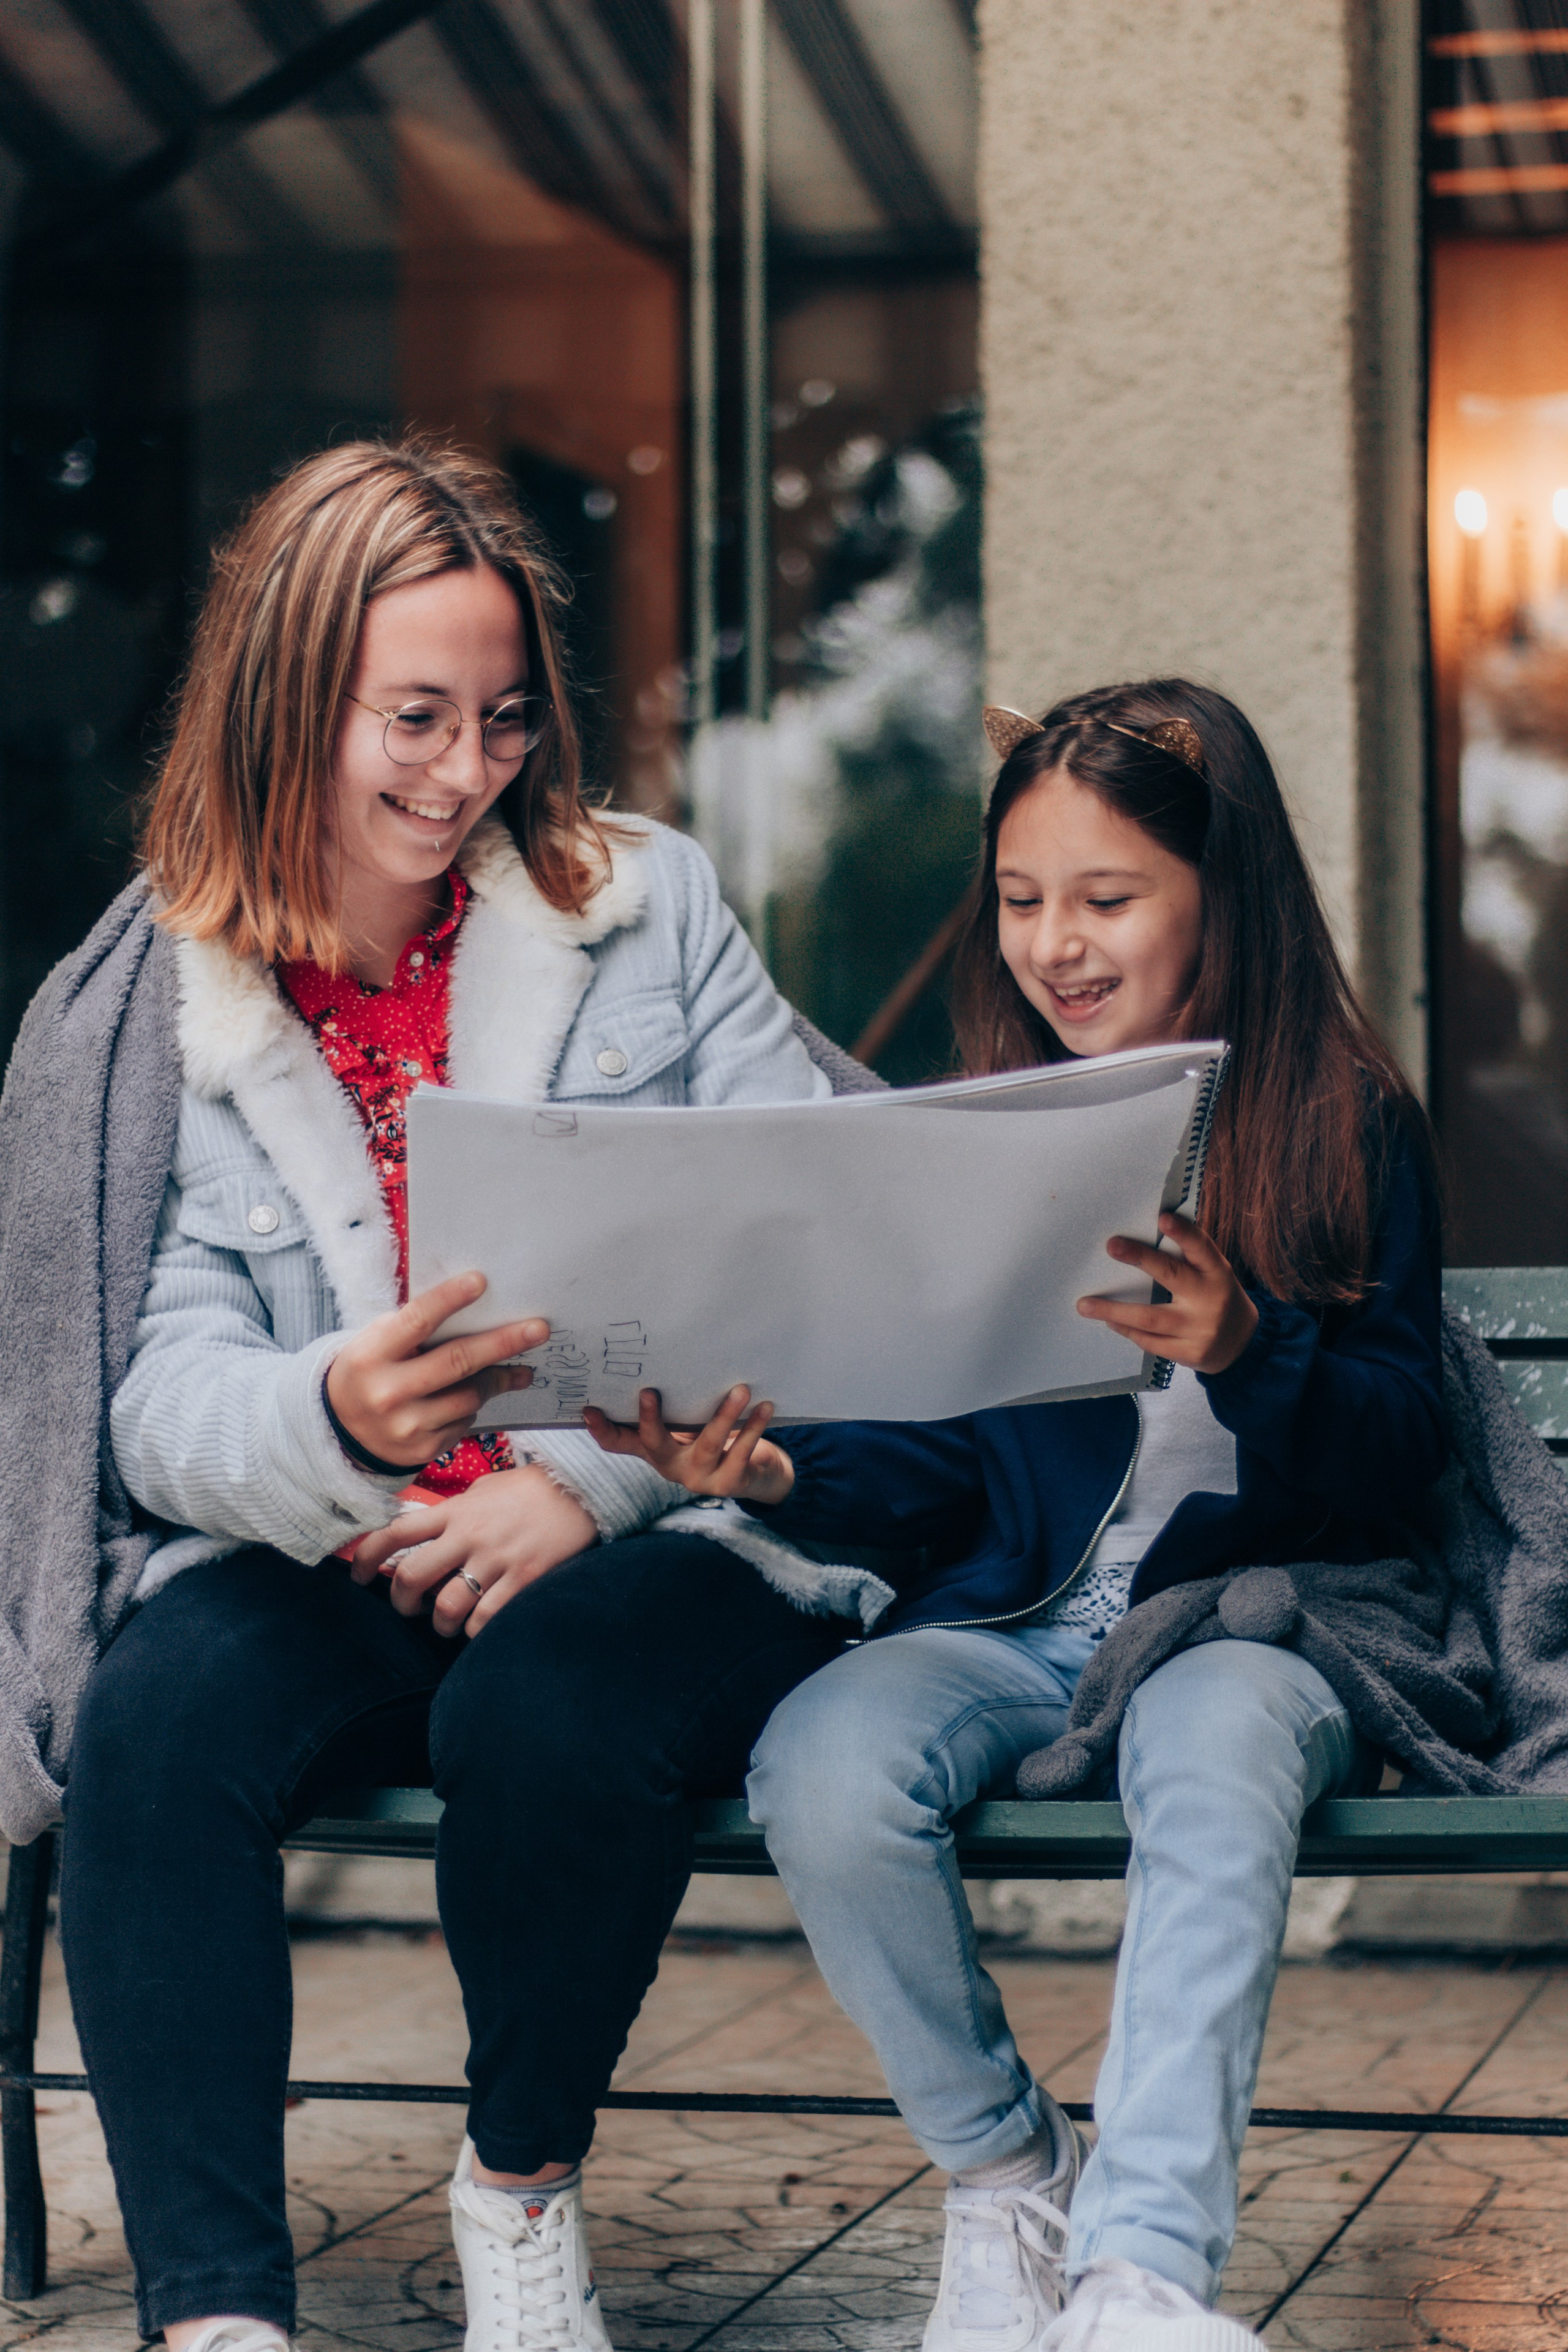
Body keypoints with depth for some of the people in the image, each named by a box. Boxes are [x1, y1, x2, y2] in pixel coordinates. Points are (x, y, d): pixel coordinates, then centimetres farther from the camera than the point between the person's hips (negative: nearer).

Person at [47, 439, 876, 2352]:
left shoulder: (648, 907, 7)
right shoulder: (163, 1008, 6)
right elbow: (165, 1402, -4)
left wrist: (591, 1478, -15)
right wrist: (333, 1419, -30)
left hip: (668, 1536, -1)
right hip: (325, 1582, 1)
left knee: (548, 1692, -35)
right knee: (159, 1716, -31)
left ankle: (526, 2182, -6)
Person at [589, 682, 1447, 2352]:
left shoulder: (1349, 1130, 4)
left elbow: (1393, 1472, -5)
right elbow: (939, 1465, 9)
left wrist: (1244, 1350, -25)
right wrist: (781, 1476, -12)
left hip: (1260, 1620, -3)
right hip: (1009, 1624, 3)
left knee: (1212, 1735, -39)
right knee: (821, 1762, -29)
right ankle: (1005, 2180, -5)